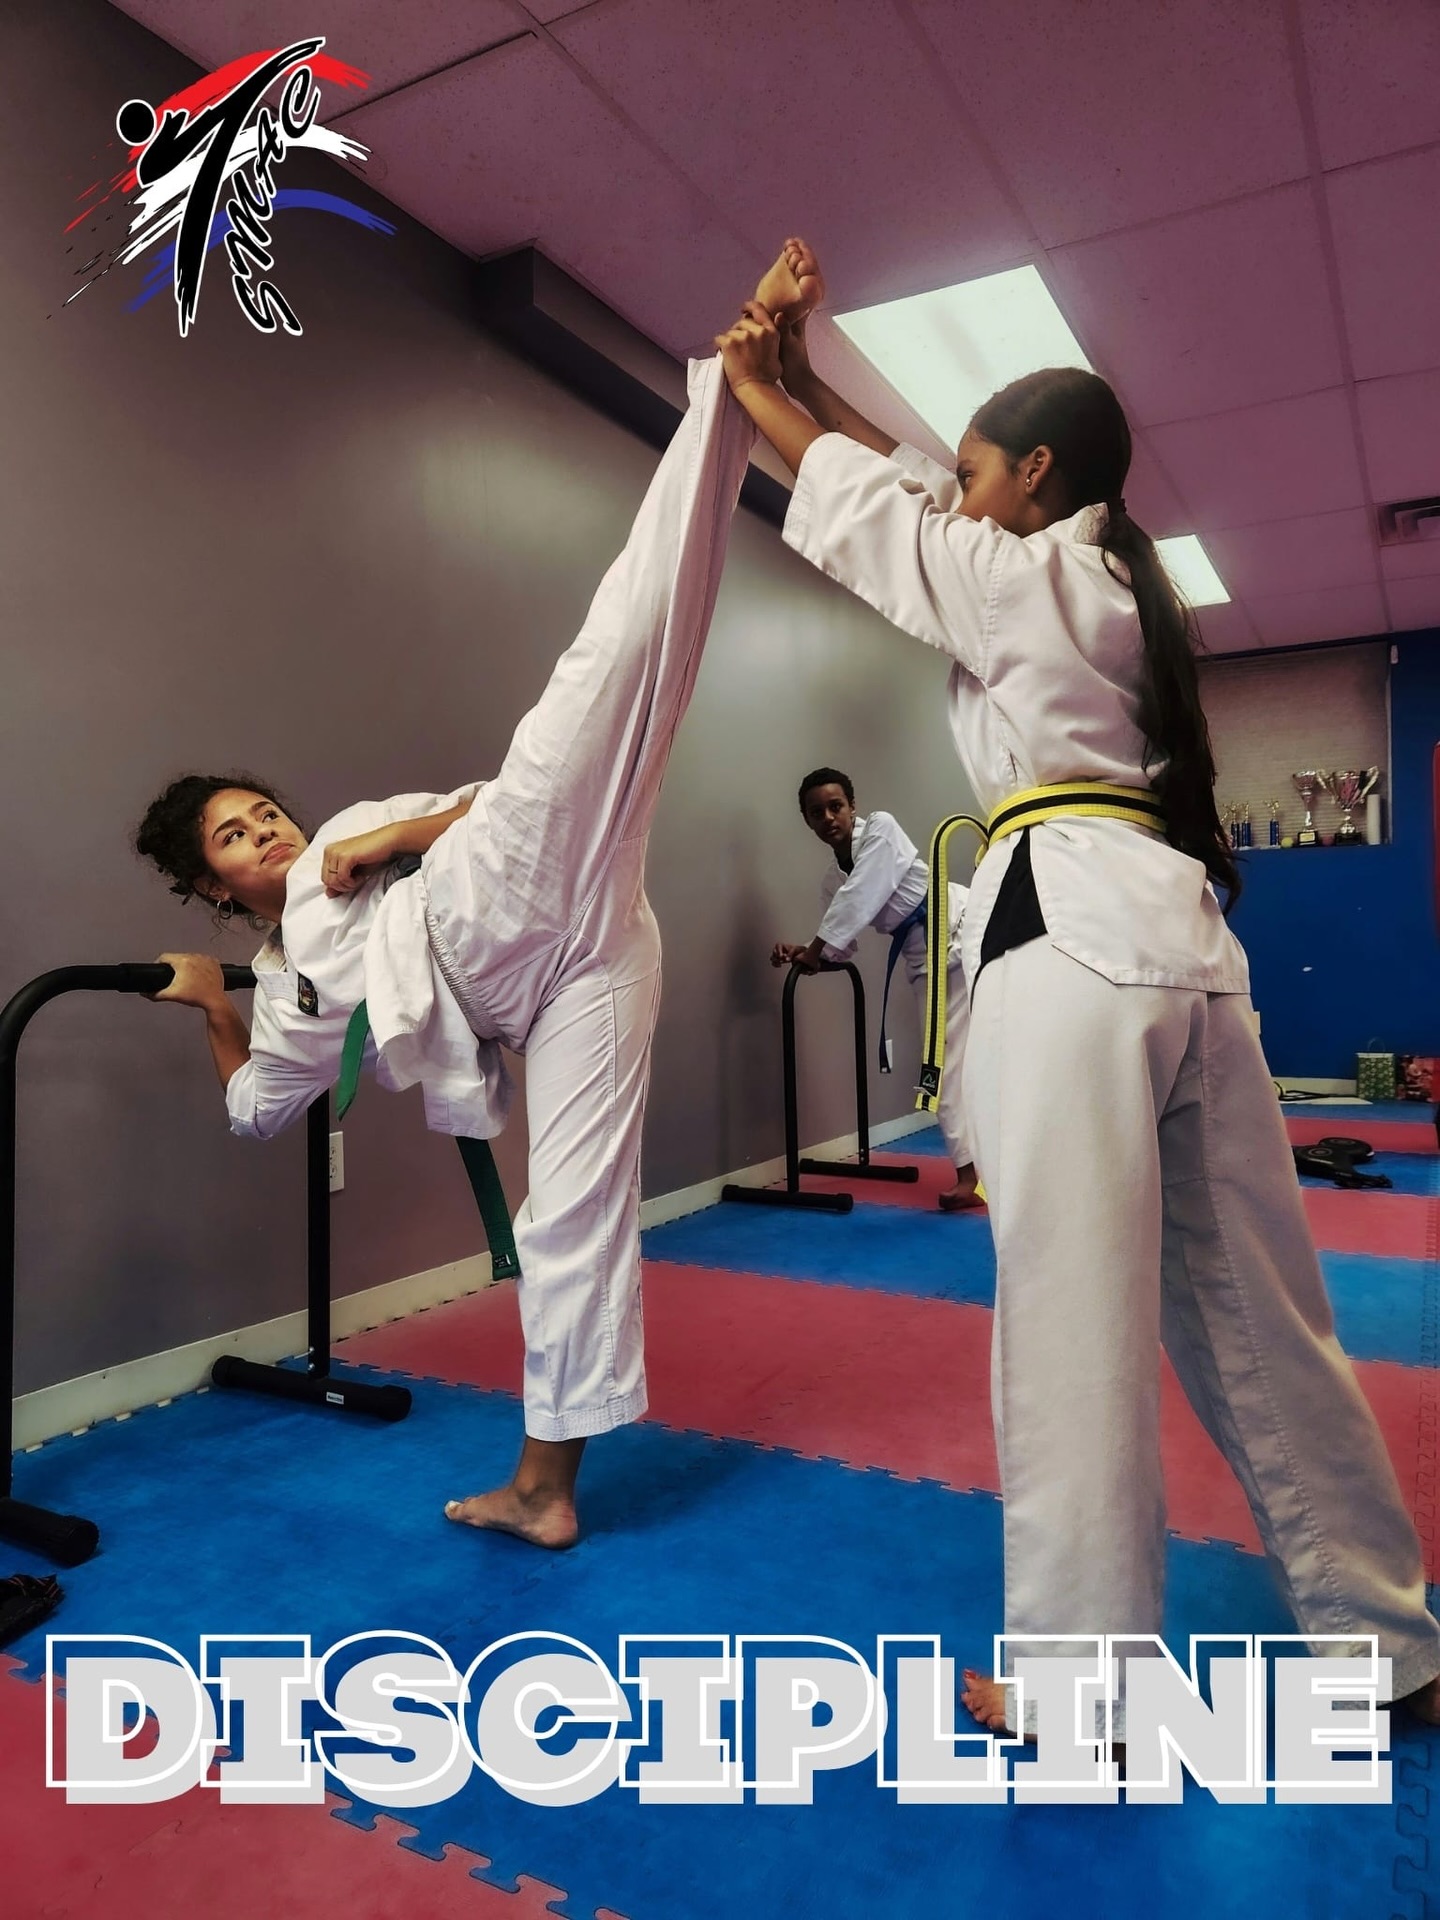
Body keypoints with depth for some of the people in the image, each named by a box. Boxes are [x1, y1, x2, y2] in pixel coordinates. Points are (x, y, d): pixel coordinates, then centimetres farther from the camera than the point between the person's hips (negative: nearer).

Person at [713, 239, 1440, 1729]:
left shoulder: (1022, 579, 0)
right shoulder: (1114, 578, 24)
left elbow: (862, 509, 11)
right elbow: (910, 484, 31)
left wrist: (752, 386, 28)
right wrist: (804, 370, 35)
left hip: (1069, 936, -9)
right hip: (1174, 935, 9)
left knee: (1072, 1318, -3)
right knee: (1255, 1309, 14)